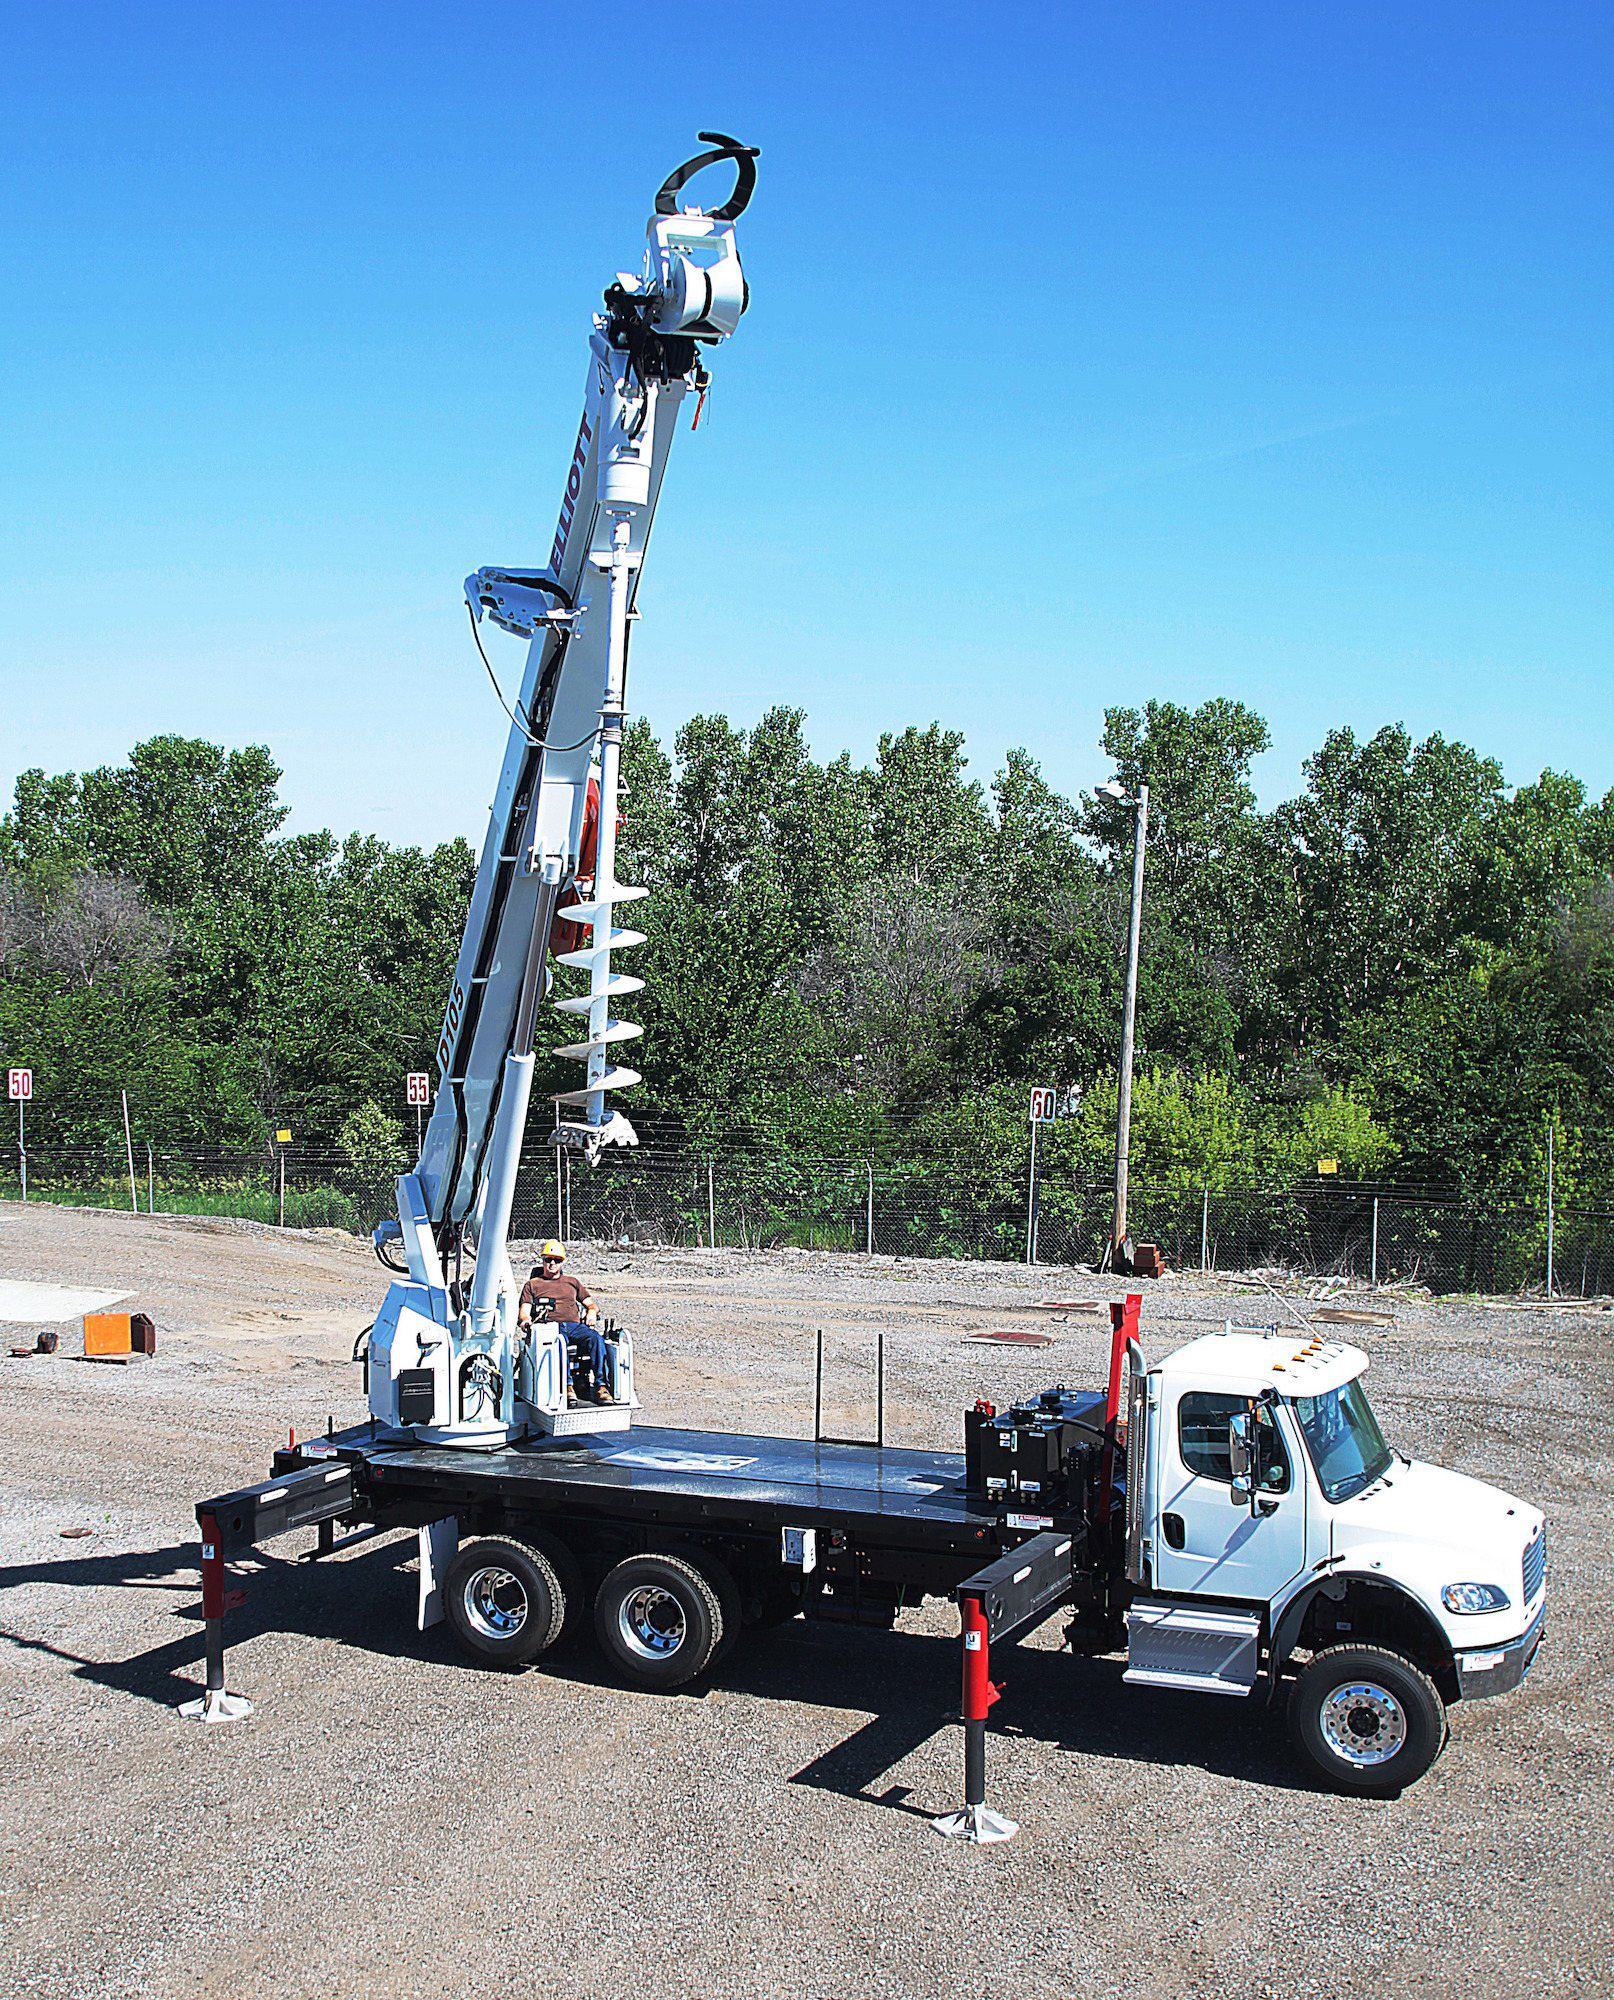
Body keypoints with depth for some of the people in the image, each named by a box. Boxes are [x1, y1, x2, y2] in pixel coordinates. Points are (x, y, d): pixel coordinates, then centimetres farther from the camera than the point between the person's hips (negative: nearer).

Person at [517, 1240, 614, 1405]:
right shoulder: (532, 1284, 24)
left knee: (596, 1337, -32)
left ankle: (599, 1386, -39)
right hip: (550, 1327, -2)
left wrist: (592, 1313, 5)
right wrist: (525, 1319, -11)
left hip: (575, 1326, 3)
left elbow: (591, 1304, 29)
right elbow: (524, 1311, 13)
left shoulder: (572, 1282, 31)